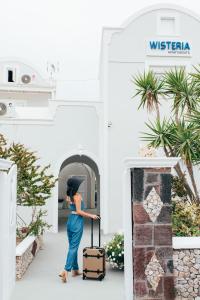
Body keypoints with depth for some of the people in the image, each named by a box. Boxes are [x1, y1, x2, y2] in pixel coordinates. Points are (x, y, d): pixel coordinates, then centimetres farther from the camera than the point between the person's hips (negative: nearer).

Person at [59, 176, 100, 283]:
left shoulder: (69, 195, 6)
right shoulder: (77, 196, -15)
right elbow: (79, 211, -16)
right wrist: (91, 215, -11)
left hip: (70, 221, 8)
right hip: (77, 222, -8)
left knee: (72, 246, 14)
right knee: (74, 247, -4)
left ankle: (75, 269, 26)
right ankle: (66, 270, -9)